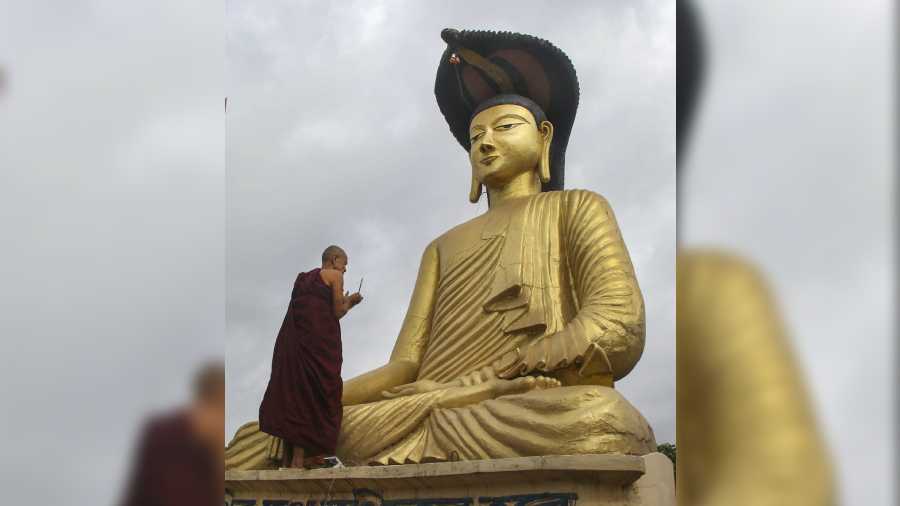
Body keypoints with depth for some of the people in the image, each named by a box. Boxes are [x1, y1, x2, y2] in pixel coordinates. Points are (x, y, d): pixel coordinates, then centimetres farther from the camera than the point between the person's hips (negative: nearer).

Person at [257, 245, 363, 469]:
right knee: (313, 395, -3)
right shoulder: (334, 276, 2)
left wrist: (344, 303, 27)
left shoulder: (303, 278, 23)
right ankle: (299, 459, -8)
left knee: (290, 393, 8)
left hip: (291, 340, 7)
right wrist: (349, 302, 19)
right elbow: (337, 313, -1)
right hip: (317, 342, -7)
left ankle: (286, 458, 9)